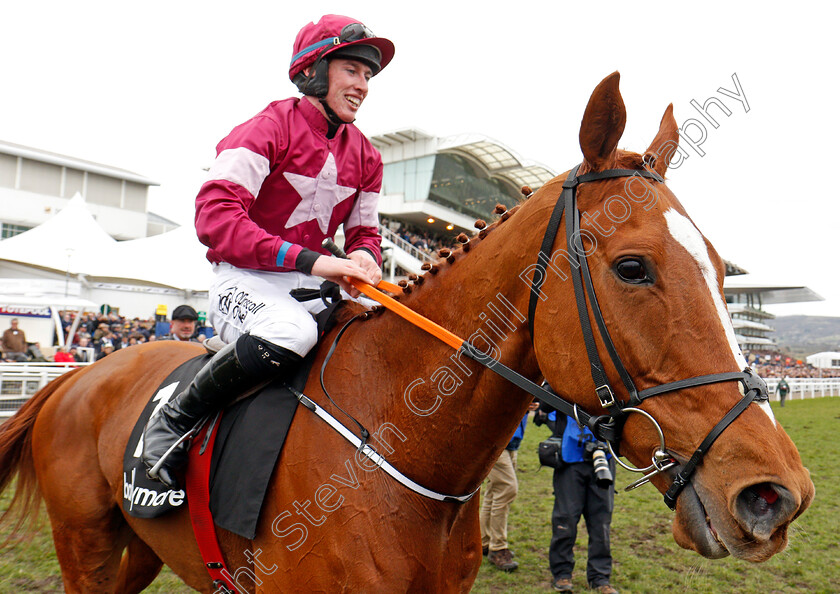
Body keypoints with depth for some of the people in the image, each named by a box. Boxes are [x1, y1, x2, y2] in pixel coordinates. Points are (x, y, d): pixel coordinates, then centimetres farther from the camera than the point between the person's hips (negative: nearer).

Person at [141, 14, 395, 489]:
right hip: (244, 278, -6)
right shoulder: (272, 127, -9)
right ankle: (174, 420, -14)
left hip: (311, 284, 7)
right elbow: (214, 215, -20)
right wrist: (309, 260, -31)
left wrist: (363, 259, -11)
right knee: (290, 331, -38)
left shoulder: (366, 156, 12)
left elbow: (364, 231, 17)